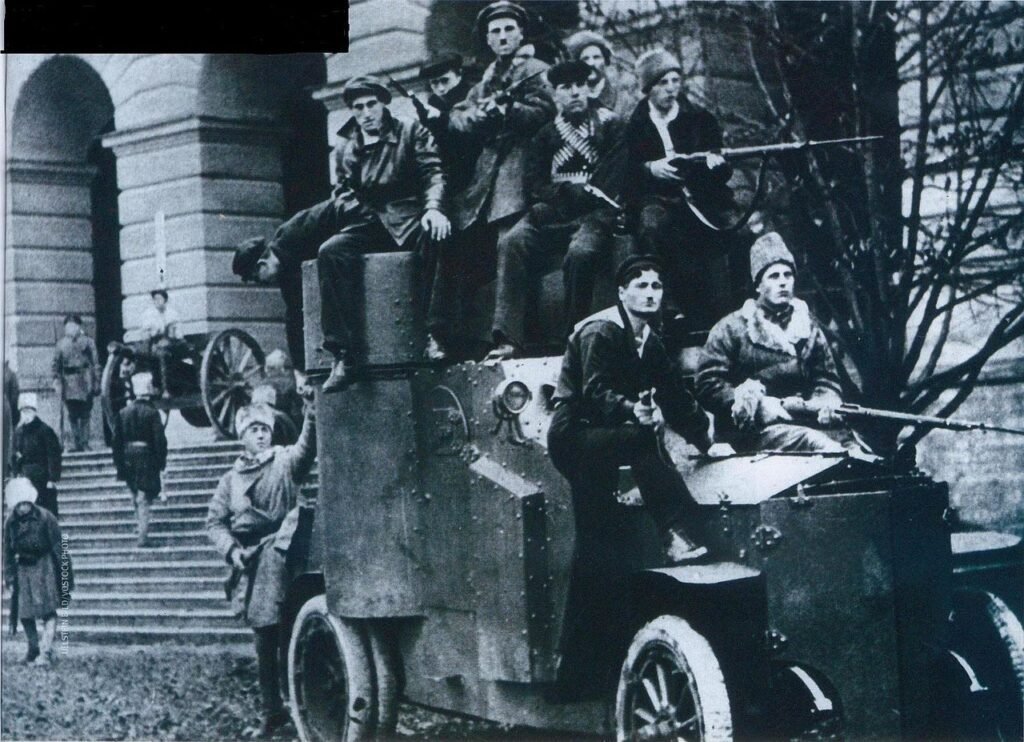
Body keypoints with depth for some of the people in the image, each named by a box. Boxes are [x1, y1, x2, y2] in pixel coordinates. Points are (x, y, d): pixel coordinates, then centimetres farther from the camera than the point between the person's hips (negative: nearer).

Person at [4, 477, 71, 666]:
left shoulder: (45, 518, -13)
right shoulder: (10, 523, -1)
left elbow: (58, 548, -9)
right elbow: (8, 553, 8)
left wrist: (65, 576, -8)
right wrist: (9, 579, 5)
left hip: (45, 566, -4)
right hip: (24, 568, 4)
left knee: (48, 611, -12)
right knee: (24, 612, 5)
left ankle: (46, 651, -14)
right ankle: (33, 649, 22)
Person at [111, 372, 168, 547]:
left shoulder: (124, 412, 2)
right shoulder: (152, 413, -10)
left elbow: (116, 440, 5)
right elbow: (160, 439, -11)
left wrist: (118, 462, 11)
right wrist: (162, 461, -2)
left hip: (128, 459, 4)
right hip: (146, 459, -4)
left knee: (136, 497, 19)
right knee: (144, 499, -1)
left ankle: (142, 532, 24)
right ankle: (143, 537, -7)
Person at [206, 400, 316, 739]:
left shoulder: (285, 462, 5)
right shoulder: (231, 479, 15)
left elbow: (308, 446, -16)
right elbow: (215, 522, 14)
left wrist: (312, 410, -34)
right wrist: (231, 549, -5)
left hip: (281, 556, -3)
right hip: (252, 566, 3)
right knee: (265, 641, 7)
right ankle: (272, 711, 18)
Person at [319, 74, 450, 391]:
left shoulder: (411, 132, 7)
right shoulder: (350, 150, 18)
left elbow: (433, 174, -5)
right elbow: (348, 194, 22)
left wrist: (433, 208, -24)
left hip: (410, 218, -4)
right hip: (371, 222, 4)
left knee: (436, 236, -39)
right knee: (330, 252, -26)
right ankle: (345, 352, -28)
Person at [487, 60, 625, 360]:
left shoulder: (609, 124, 10)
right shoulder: (547, 132, 17)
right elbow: (536, 183, 9)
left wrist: (581, 192, -12)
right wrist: (565, 192, -9)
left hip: (596, 211, -3)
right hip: (554, 212, 3)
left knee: (580, 251, -36)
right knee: (511, 242, -25)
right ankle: (507, 339, -32)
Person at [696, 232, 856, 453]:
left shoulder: (808, 327, 19)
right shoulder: (731, 329, 5)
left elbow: (827, 379, 21)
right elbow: (708, 385, -3)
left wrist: (826, 402, -5)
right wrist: (758, 406, -15)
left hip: (802, 422, 4)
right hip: (749, 430, -4)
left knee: (846, 440, -27)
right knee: (812, 441, -33)